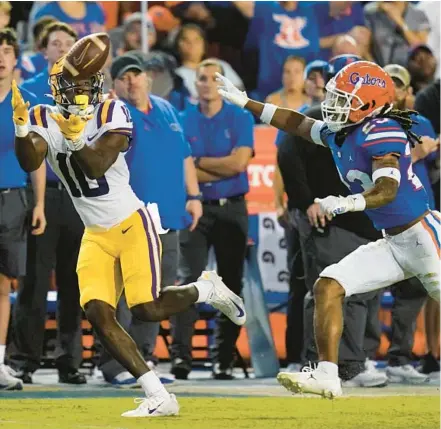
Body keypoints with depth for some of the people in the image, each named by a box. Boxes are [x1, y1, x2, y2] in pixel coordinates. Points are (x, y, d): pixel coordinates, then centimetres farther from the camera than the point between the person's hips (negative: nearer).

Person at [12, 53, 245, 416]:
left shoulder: (113, 114, -11)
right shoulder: (44, 120, -1)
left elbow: (97, 167, -23)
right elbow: (29, 163, -19)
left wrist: (75, 139, -41)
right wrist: (20, 127, -36)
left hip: (133, 224, -4)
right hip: (96, 236, 4)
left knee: (145, 309, -14)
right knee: (97, 314, -11)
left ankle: (207, 290, 18)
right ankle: (158, 398, -8)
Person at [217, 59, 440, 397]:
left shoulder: (381, 132, -19)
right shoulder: (339, 134, 7)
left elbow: (388, 189, -30)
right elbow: (298, 123, 22)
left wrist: (347, 203, -46)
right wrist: (245, 102, 24)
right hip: (392, 244, 9)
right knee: (328, 286, -3)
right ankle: (327, 375, -5)